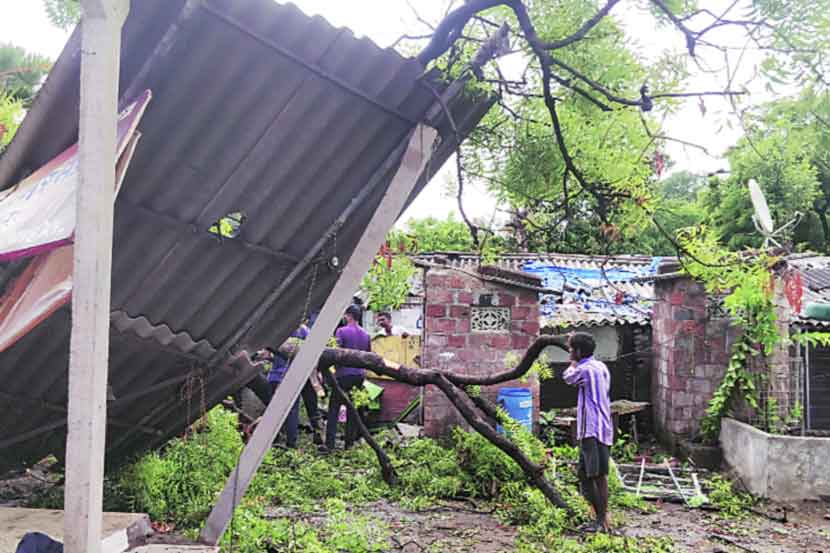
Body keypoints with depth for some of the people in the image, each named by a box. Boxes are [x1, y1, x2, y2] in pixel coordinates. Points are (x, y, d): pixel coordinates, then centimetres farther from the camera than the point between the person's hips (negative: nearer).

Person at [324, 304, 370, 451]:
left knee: (334, 408, -2)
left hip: (344, 374, -5)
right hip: (360, 375, 6)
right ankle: (350, 442, 13)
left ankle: (330, 443, -7)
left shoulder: (341, 331, -8)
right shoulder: (365, 334, 10)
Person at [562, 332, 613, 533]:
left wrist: (573, 364, 27)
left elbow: (568, 377, 7)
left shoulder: (585, 369, -12)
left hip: (593, 429, -10)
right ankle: (600, 517, 20)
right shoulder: (601, 367, 14)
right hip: (598, 428, 10)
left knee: (599, 474, -7)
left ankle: (603, 520, -3)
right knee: (585, 475, 14)